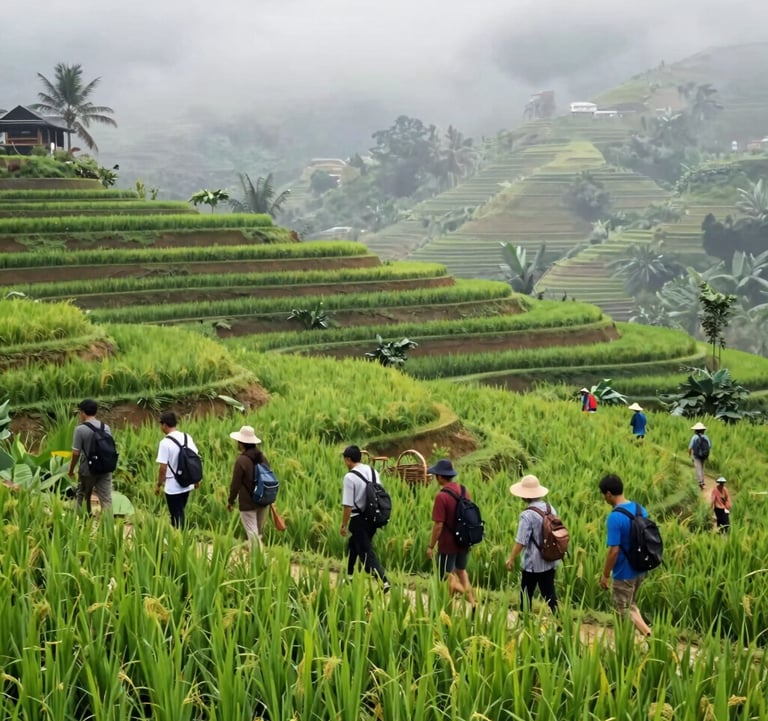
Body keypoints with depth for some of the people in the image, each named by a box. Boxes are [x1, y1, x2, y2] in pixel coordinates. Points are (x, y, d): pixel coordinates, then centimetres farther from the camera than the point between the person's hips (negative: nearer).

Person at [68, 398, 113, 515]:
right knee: (106, 499, 2)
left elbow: (76, 453, -11)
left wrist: (71, 470, 2)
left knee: (81, 497, 15)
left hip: (87, 470, -3)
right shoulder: (106, 428, 2)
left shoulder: (80, 429, -12)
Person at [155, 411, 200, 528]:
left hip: (173, 487, -6)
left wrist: (159, 485, -5)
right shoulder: (187, 437, 1)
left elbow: (162, 467, -17)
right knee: (180, 514, 21)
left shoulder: (165, 442, -17)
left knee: (177, 516, 5)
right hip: (187, 484, 6)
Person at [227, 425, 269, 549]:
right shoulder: (261, 457, 3)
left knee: (252, 532, -3)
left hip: (248, 503, -7)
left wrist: (230, 501, 0)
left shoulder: (241, 460, -18)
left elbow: (235, 483, -13)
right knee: (259, 531, 19)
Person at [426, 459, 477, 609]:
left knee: (446, 578, 9)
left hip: (448, 544, -7)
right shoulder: (464, 491, 0)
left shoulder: (441, 496, -22)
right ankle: (473, 603, 16)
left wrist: (431, 546, -11)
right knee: (461, 571, 24)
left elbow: (438, 525, -21)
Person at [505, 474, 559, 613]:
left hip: (533, 563, -6)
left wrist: (511, 559, -8)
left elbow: (521, 542, -20)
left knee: (526, 594, 9)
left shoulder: (527, 515, -21)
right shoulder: (550, 509, -1)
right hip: (550, 561, 6)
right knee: (549, 592, 14)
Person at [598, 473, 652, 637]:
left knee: (624, 611, 8)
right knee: (630, 605, 24)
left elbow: (614, 550, -24)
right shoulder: (640, 509, 0)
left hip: (624, 573, -8)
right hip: (640, 569, 8)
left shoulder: (614, 518, -24)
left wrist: (605, 575, -12)